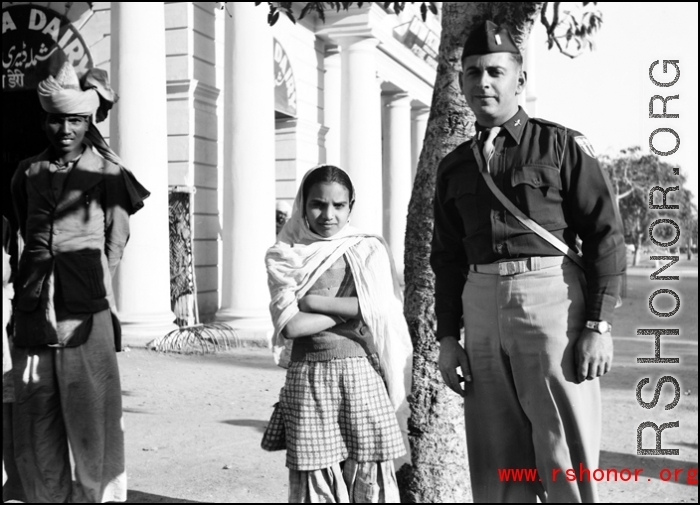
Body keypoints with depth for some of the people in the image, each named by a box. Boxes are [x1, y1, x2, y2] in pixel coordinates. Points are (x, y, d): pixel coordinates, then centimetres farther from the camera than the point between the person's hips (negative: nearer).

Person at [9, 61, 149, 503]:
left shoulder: (106, 172, 2)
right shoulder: (28, 173, 11)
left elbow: (117, 242, 7)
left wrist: (93, 284, 6)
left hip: (86, 306, -3)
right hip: (35, 302, 4)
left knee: (91, 404, -3)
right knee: (35, 406, 6)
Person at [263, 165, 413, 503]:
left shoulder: (372, 251, 7)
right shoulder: (285, 258, 5)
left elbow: (389, 315, -7)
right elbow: (291, 326, -9)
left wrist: (314, 301, -6)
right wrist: (355, 310, -7)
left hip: (365, 378, 0)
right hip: (309, 382, 0)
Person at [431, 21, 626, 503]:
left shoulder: (562, 145, 1)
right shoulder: (454, 167, 15)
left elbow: (606, 236, -2)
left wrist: (599, 326, -8)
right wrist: (448, 336, 10)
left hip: (551, 296, -4)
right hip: (482, 303, 5)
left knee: (565, 459, -2)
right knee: (496, 463, 10)